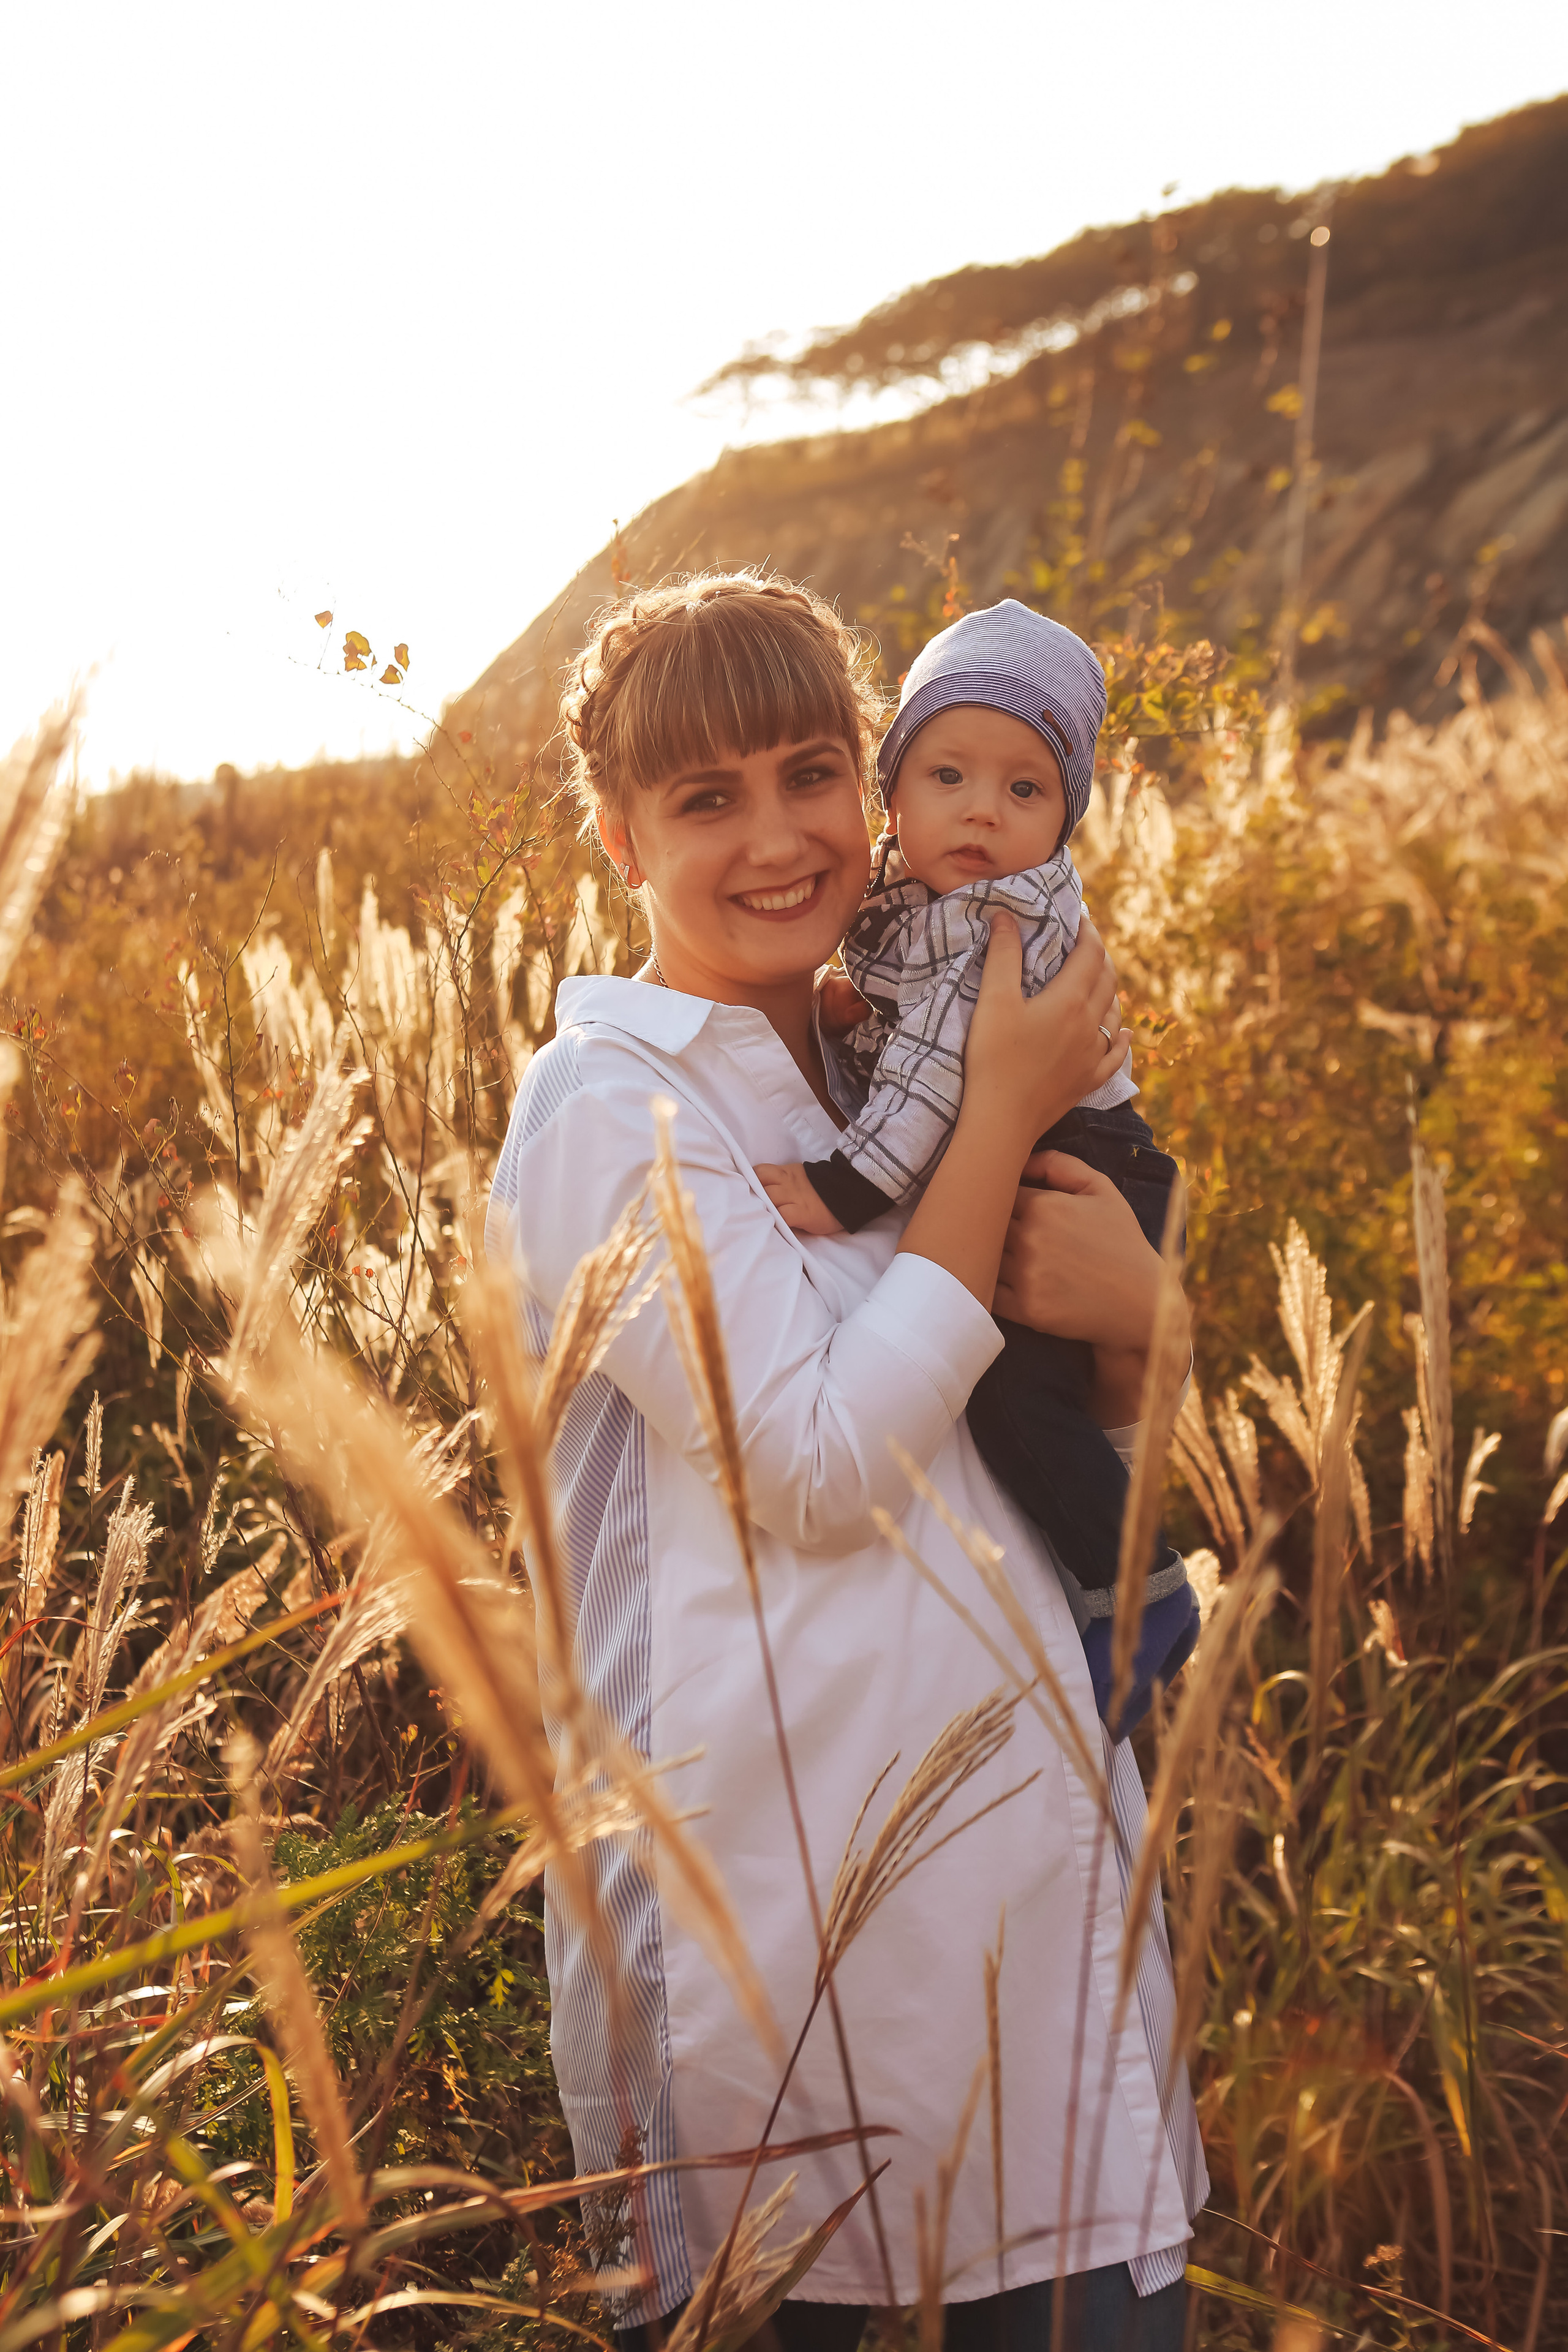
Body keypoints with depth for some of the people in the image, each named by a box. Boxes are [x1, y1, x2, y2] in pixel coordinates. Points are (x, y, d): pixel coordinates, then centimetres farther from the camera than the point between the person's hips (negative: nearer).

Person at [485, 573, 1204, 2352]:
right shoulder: (609, 1102, -10)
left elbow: (1093, 1430, 16)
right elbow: (822, 1466, -20)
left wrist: (1127, 1307, -8)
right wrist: (1001, 1114, -14)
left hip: (1018, 1792, 7)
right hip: (786, 1852, -6)